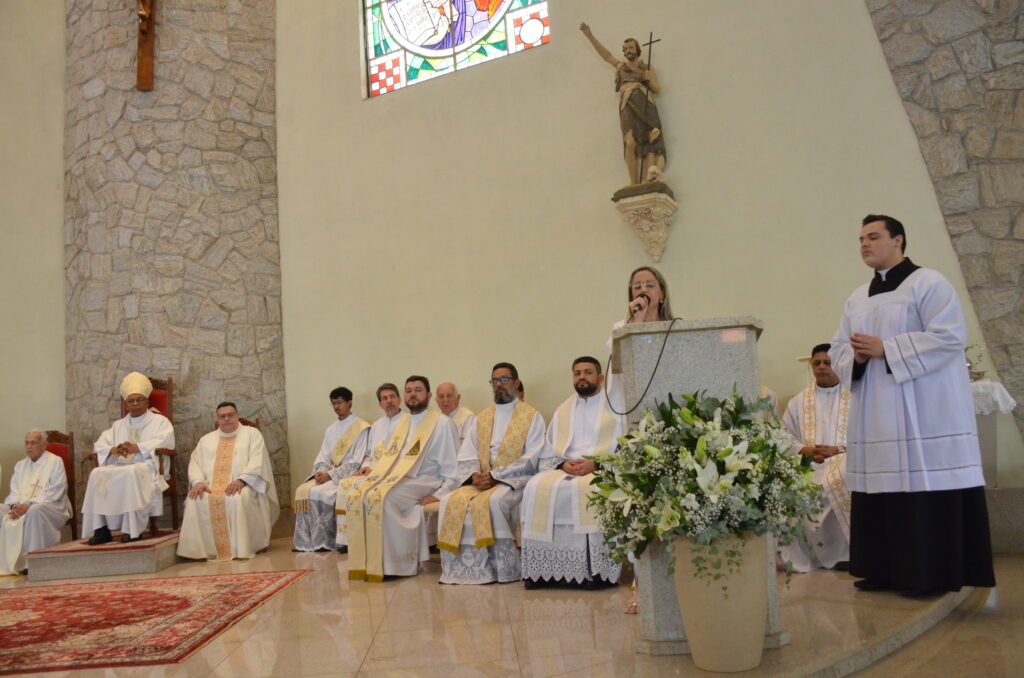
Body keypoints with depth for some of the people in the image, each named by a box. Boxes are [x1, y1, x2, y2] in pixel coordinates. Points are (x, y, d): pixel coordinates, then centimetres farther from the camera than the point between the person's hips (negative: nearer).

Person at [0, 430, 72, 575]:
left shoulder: (55, 462, 2)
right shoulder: (20, 465, 22)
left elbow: (54, 492, -9)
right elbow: (14, 491, 12)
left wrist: (29, 505, -19)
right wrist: (14, 506, -11)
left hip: (51, 507, -6)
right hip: (21, 507, 6)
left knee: (34, 511, -37)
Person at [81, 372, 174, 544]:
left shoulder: (159, 421, 14)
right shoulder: (118, 425, 29)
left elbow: (165, 441, -6)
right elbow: (100, 444, 15)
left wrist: (137, 447, -17)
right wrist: (114, 450, -9)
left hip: (147, 467, -4)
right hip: (119, 466, 5)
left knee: (131, 473, -37)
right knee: (97, 474, -26)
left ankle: (132, 529, -35)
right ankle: (100, 528, -27)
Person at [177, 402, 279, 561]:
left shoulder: (252, 434, 13)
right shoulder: (206, 440, 26)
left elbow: (257, 462, -1)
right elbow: (195, 463, 14)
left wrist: (241, 480, -18)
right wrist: (198, 481, -8)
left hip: (241, 487, -3)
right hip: (211, 487, 3)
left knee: (238, 499, -37)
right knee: (195, 502, -29)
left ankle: (240, 548, -27)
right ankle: (203, 549, -23)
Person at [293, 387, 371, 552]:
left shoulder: (361, 427, -4)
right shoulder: (330, 430, 19)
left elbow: (356, 462, -12)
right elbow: (323, 457, 13)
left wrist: (330, 475, -17)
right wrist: (321, 471, -10)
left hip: (349, 475, -7)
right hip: (328, 474, 7)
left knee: (320, 493, -28)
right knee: (302, 490, -17)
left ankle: (324, 541, -17)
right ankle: (306, 541, -14)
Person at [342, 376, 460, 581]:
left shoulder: (442, 423, 0)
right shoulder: (402, 423, 23)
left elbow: (452, 465, -5)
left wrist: (441, 493, -16)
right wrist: (374, 470, 8)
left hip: (423, 482, -7)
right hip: (395, 478, 7)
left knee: (379, 497, -31)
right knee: (355, 496, -18)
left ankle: (390, 564, -22)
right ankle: (364, 562, -16)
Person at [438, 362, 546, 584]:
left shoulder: (532, 417, 5)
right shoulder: (482, 418, 21)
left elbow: (531, 459, -6)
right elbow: (466, 455, 14)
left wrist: (495, 476, -14)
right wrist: (474, 475, -9)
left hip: (513, 480, -5)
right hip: (480, 481, 5)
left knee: (491, 501, -35)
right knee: (452, 501, -22)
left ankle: (503, 569, -22)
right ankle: (462, 567, -17)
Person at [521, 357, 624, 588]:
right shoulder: (562, 411, 23)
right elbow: (547, 454, 16)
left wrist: (595, 464, -15)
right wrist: (563, 464, -6)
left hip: (601, 470, -3)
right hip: (563, 468, 4)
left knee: (589, 489, -36)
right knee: (537, 488, -25)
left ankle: (594, 569, -30)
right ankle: (541, 568, -22)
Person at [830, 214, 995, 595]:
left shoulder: (928, 283, -2)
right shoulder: (856, 300, 17)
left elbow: (949, 336, -14)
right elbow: (838, 351, 16)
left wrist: (885, 349, -16)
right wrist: (856, 357, -8)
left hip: (923, 412, -6)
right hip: (876, 416, 6)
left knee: (924, 489, -6)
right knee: (882, 490, 5)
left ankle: (930, 573, 3)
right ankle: (886, 571, 13)